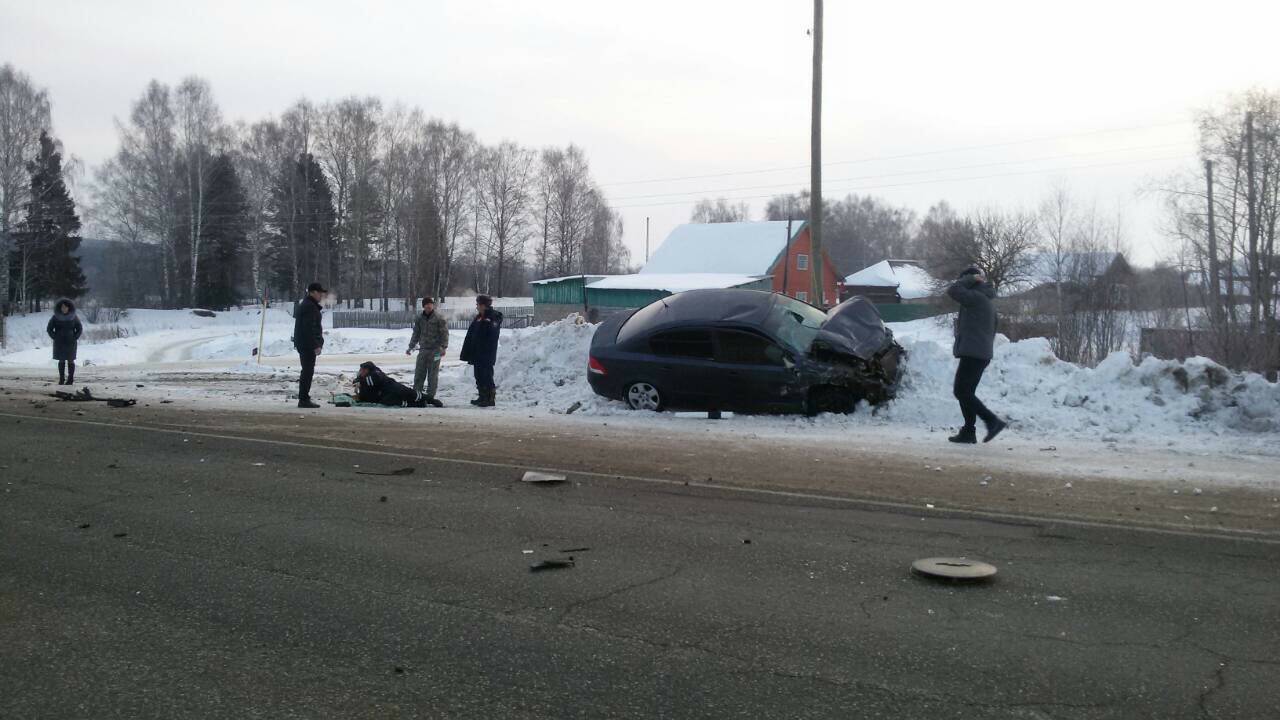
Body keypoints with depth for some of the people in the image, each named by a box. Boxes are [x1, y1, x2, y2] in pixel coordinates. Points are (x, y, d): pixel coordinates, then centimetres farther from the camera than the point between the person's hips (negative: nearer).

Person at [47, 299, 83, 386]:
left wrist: (74, 338, -3)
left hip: (71, 343, -1)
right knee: (61, 361, 4)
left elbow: (80, 329, 7)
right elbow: (49, 329, 6)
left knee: (70, 360, 2)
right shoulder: (56, 317, -1)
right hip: (59, 343, 1)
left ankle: (70, 379, 6)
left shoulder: (74, 317, 0)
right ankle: (61, 379, 9)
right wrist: (55, 338, -3)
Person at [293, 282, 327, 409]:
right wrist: (316, 345, -23)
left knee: (307, 371, 15)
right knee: (308, 371, -8)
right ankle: (304, 399, -6)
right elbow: (309, 328, -23)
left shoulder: (304, 304, 19)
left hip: (302, 343, 11)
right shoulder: (310, 307, -16)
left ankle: (303, 398, 21)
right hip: (308, 344, -11)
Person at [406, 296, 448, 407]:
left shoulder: (439, 318, -4)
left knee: (433, 375, 0)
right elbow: (416, 334, 19)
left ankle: (430, 396, 6)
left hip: (435, 351, -4)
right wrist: (411, 347, 15)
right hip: (423, 349, 4)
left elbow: (445, 333, -8)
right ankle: (416, 394, 10)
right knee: (419, 373, 4)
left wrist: (443, 347, -18)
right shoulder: (420, 319, 12)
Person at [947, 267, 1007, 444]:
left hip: (972, 354, -10)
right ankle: (968, 432, 12)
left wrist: (971, 278, -6)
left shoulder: (976, 297, -12)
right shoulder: (987, 300, 20)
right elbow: (992, 330, 25)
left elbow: (953, 290, -17)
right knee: (966, 393, 12)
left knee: (962, 392, -9)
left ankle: (992, 421, -13)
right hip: (982, 354, 10)